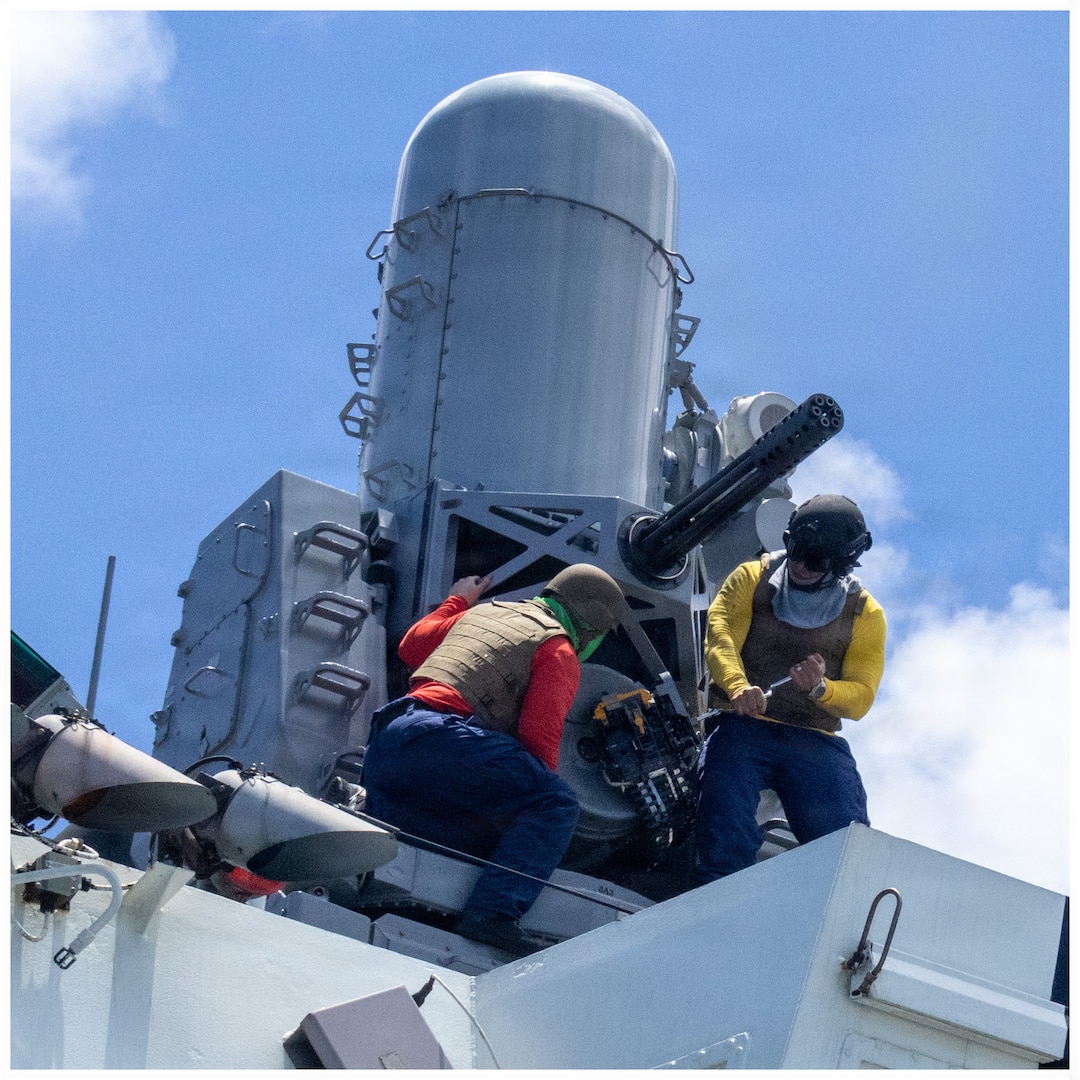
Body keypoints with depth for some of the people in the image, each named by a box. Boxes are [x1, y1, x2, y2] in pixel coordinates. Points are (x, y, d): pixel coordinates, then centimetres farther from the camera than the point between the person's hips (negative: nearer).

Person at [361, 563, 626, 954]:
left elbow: (411, 646, 42)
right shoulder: (559, 650, 7)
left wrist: (456, 601, 57)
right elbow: (539, 734, -6)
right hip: (442, 740, -9)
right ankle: (493, 914, -30)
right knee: (557, 804, -11)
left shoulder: (484, 612, 29)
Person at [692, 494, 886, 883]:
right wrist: (738, 686, -30)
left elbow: (861, 695, 3)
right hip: (744, 727, -1)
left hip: (817, 742, 1)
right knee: (724, 834, -27)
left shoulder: (865, 614, 12)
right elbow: (719, 635, -7)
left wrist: (820, 688, -21)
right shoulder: (751, 578, 10)